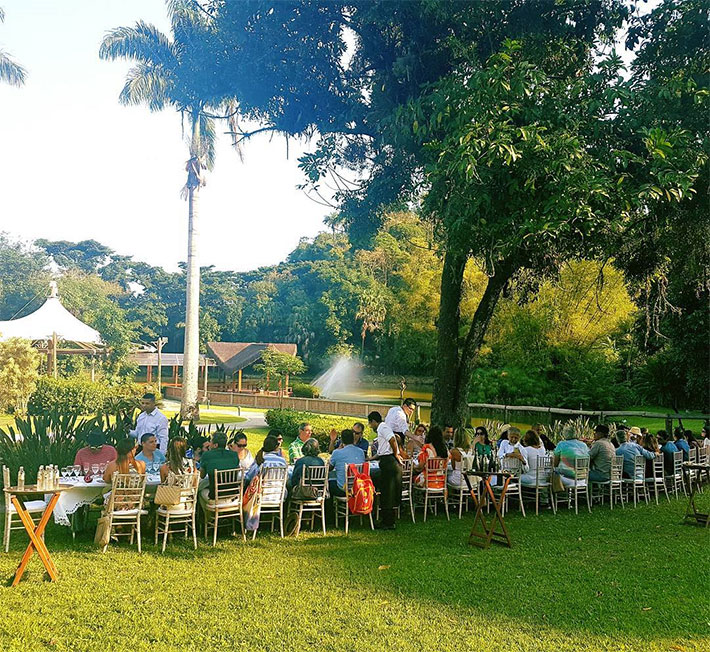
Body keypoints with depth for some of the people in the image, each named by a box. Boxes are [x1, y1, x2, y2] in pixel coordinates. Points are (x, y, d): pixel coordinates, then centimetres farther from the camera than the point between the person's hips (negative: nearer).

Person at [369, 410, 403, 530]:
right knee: (385, 492, 14)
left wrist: (396, 455, -15)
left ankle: (389, 523, 0)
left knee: (387, 493, -5)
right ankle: (386, 521, 21)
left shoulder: (382, 428, -9)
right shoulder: (381, 429, 22)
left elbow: (392, 440, -25)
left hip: (389, 462, -10)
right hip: (388, 463, 10)